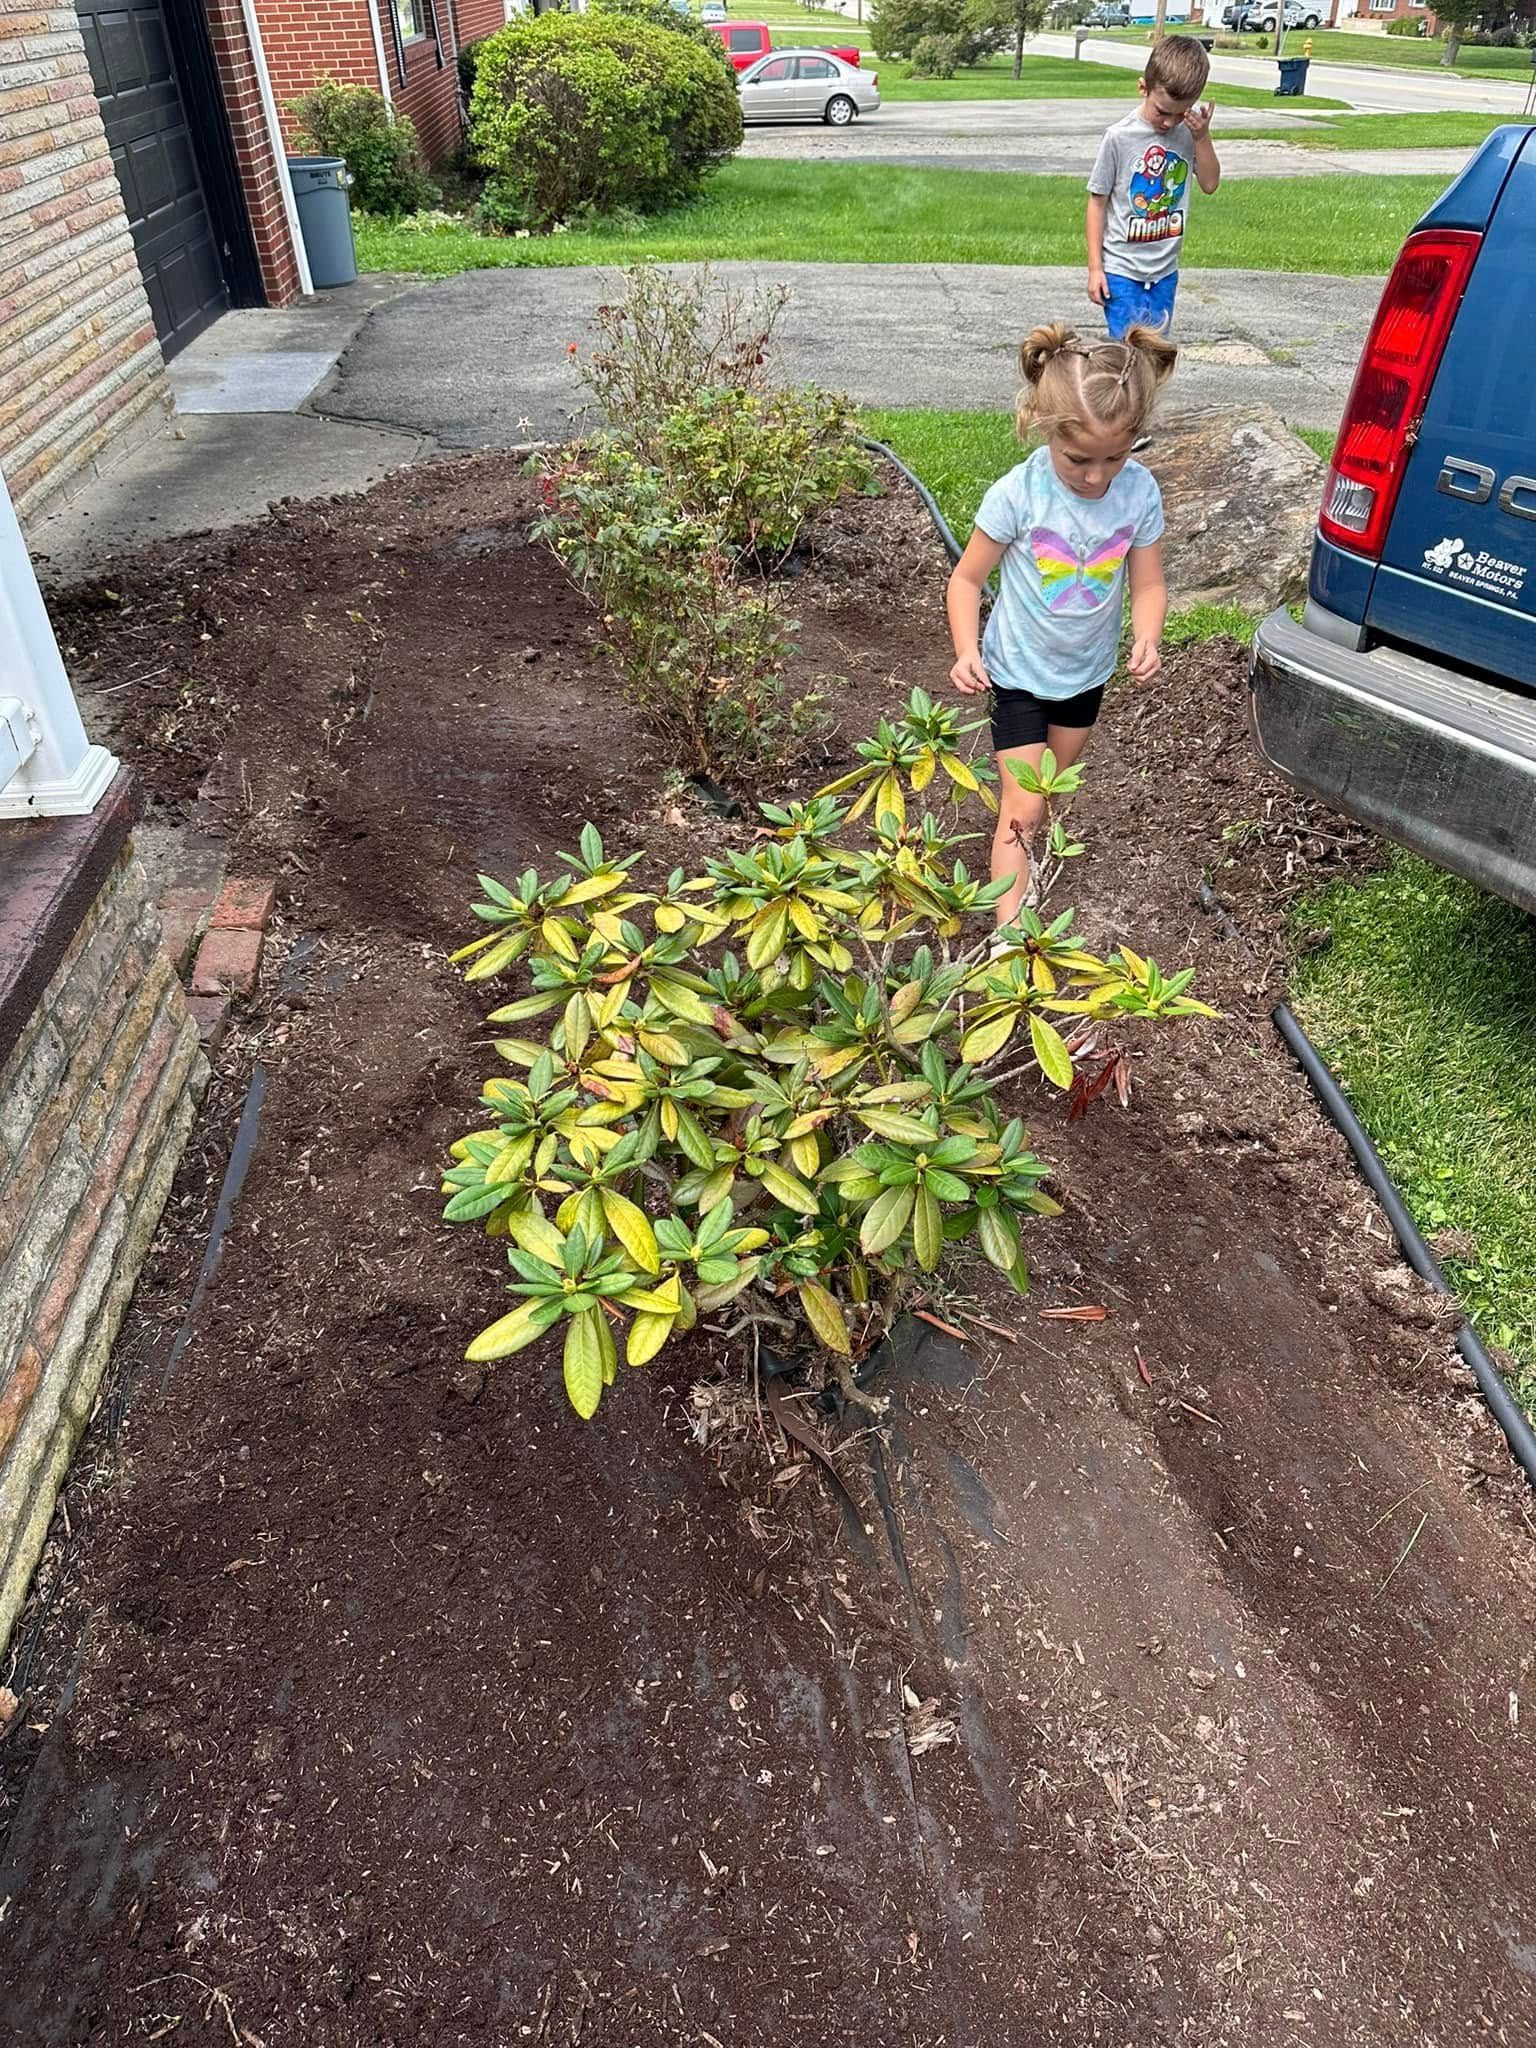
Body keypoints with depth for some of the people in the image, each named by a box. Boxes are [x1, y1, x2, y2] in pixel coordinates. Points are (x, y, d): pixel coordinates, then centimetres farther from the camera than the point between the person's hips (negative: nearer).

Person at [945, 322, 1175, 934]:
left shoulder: (1140, 493, -16)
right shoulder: (1017, 494, -25)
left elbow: (1148, 583, -6)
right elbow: (967, 578, -14)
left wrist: (1147, 638, -26)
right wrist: (967, 650, -28)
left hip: (1087, 671, 4)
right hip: (1018, 672, -4)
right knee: (1021, 806, -6)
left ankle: (1017, 858, 52)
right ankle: (1010, 935, 0)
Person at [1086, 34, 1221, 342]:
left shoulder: (1189, 132, 0)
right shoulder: (1120, 137, -11)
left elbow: (1210, 184, 7)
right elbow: (1097, 202, -5)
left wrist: (1203, 138, -9)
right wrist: (1095, 267, -7)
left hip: (1164, 270, 5)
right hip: (1122, 270, -4)